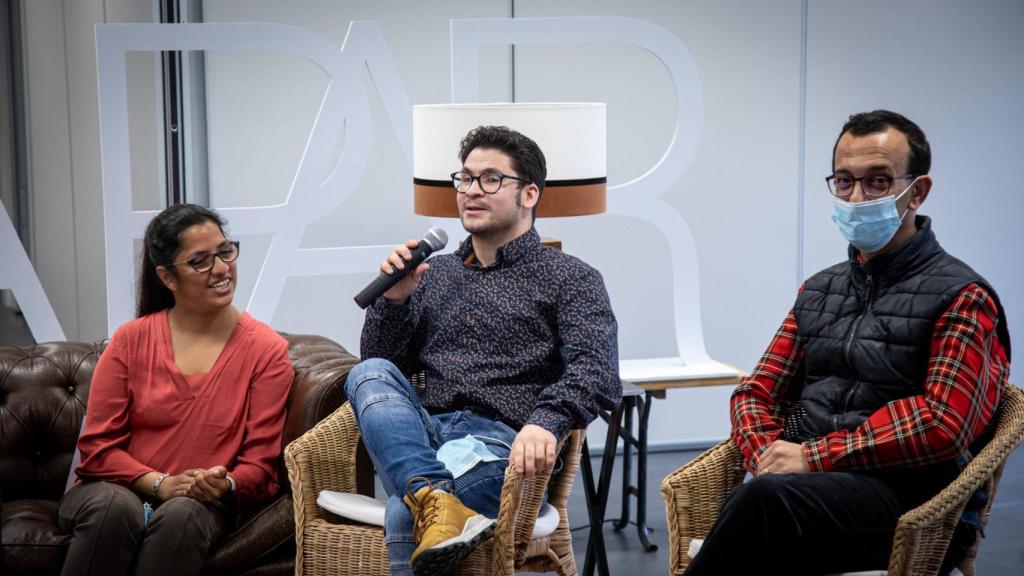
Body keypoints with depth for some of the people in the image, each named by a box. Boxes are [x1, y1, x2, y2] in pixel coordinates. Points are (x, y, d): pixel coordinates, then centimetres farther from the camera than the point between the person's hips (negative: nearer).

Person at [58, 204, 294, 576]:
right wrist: (161, 484, -16)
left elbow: (259, 464, 1)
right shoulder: (131, 340, 4)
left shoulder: (267, 350, 1)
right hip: (117, 490, 1)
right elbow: (97, 446, 1)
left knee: (182, 516, -36)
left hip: (202, 504, -1)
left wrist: (225, 486, -22)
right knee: (115, 507, -35)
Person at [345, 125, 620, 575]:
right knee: (370, 375, -30)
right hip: (423, 434, 6)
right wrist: (392, 300, 0)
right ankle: (434, 499, -46)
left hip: (499, 442, -6)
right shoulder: (434, 274, 23)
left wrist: (546, 422, -32)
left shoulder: (570, 279, 7)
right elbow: (381, 360, 20)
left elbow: (596, 369, -11)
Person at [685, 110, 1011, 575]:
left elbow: (942, 424, -11)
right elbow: (756, 392, 20)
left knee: (762, 500, -36)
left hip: (899, 490, -4)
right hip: (807, 483, 5)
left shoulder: (960, 296, 2)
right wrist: (767, 455, -4)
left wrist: (813, 455, -13)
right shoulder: (817, 291, 22)